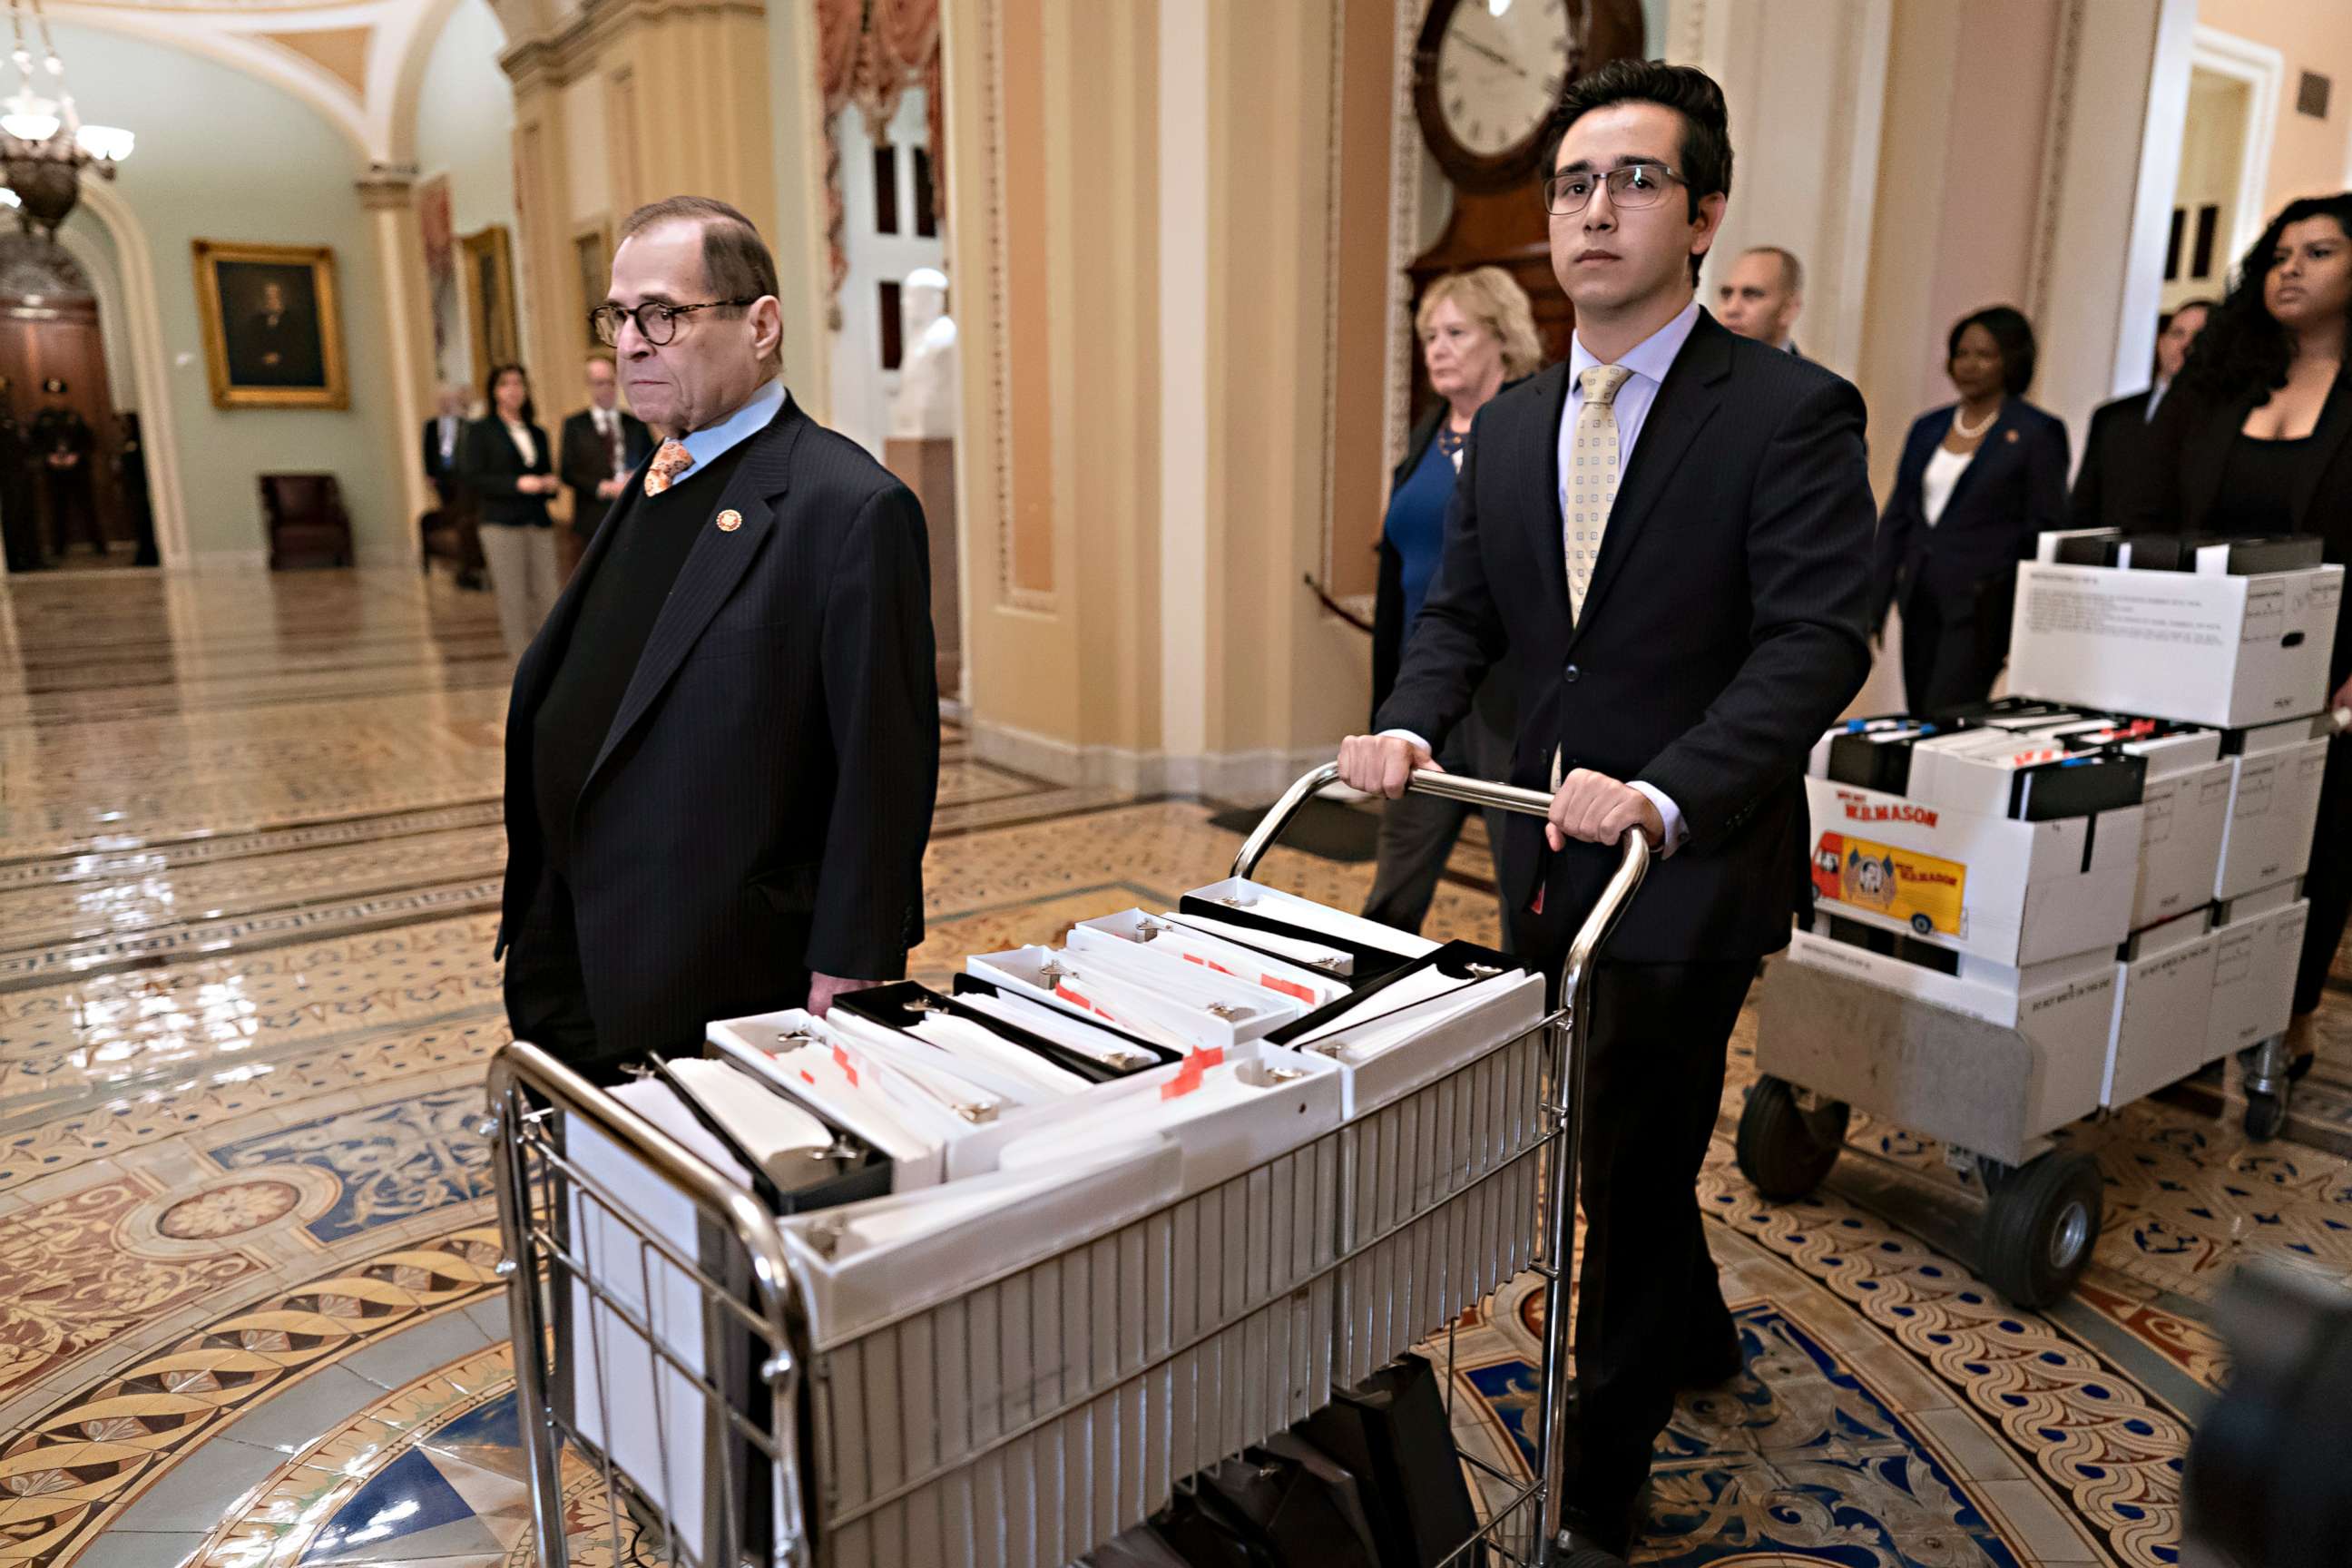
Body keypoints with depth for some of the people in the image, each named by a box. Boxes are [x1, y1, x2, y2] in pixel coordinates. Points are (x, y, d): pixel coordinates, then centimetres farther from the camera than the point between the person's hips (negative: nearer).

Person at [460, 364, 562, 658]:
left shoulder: (537, 433, 20)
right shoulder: (480, 431, 4)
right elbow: (469, 477, -5)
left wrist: (550, 483, 3)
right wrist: (516, 483, -15)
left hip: (539, 523, 4)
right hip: (502, 523, -4)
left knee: (548, 594, -1)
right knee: (512, 596, -4)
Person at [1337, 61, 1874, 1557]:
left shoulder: (1793, 411, -12)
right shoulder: (1509, 425, 7)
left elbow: (1819, 639, -20)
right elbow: (1463, 610, 10)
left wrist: (1667, 796, -34)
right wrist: (1411, 726, -9)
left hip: (1689, 869, -6)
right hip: (1550, 857, 7)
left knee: (1632, 1171, 4)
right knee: (1610, 1141, 23)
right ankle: (1699, 1336, 51)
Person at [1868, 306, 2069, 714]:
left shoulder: (2037, 433, -3)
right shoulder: (1928, 428, 13)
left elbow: (2047, 536, -4)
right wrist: (1872, 609, 8)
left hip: (1981, 606, -6)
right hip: (1921, 603, 6)